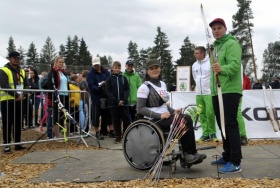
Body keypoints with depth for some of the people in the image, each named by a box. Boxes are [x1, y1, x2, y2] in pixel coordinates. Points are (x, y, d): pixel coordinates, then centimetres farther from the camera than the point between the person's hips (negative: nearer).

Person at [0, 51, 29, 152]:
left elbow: (27, 85, 11)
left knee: (18, 123, 9)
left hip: (19, 100, 6)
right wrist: (17, 95, -21)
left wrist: (23, 94, -9)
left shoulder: (22, 71, 15)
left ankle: (17, 143, 17)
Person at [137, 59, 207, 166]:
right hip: (154, 121, -7)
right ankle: (188, 154, -13)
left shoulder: (163, 84, 15)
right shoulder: (144, 87, -7)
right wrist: (159, 115, -23)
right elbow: (140, 109, -14)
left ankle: (189, 154, -18)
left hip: (165, 117, 7)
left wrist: (173, 111, 2)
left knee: (187, 119, -21)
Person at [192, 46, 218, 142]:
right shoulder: (194, 65, 10)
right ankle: (205, 133, 12)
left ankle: (212, 133, 6)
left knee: (210, 113, -10)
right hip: (198, 94, 6)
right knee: (202, 114, 6)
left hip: (209, 93, -6)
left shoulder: (211, 62, -8)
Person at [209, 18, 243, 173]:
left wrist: (222, 69, -41)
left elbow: (235, 64, -23)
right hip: (217, 92, 9)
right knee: (222, 125, 13)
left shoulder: (231, 43, -8)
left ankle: (235, 162, -9)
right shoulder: (216, 46, 21)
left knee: (230, 124, -12)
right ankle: (227, 157, 25)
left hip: (230, 91, -9)